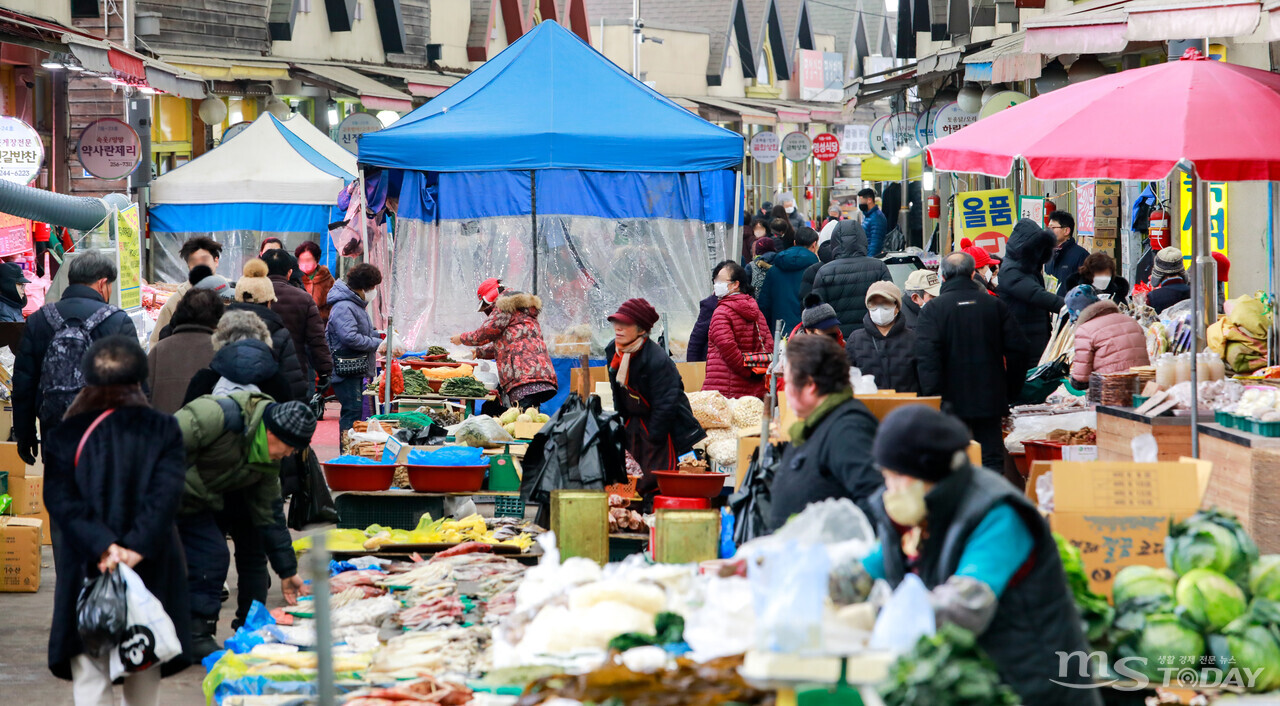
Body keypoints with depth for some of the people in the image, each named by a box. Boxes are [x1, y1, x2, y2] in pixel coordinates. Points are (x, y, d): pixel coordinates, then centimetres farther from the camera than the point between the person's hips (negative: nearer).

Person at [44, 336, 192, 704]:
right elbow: (166, 493, -11)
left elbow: (60, 500, -10)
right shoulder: (163, 430, 1)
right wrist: (137, 546, -16)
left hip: (87, 569, -1)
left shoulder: (65, 436, -1)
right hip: (151, 570, 1)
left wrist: (102, 546, -17)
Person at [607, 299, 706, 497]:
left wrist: (653, 440, -20)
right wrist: (620, 424, 11)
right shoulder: (612, 351, -2)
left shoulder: (657, 360, -26)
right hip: (634, 421, 8)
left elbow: (665, 405, -23)